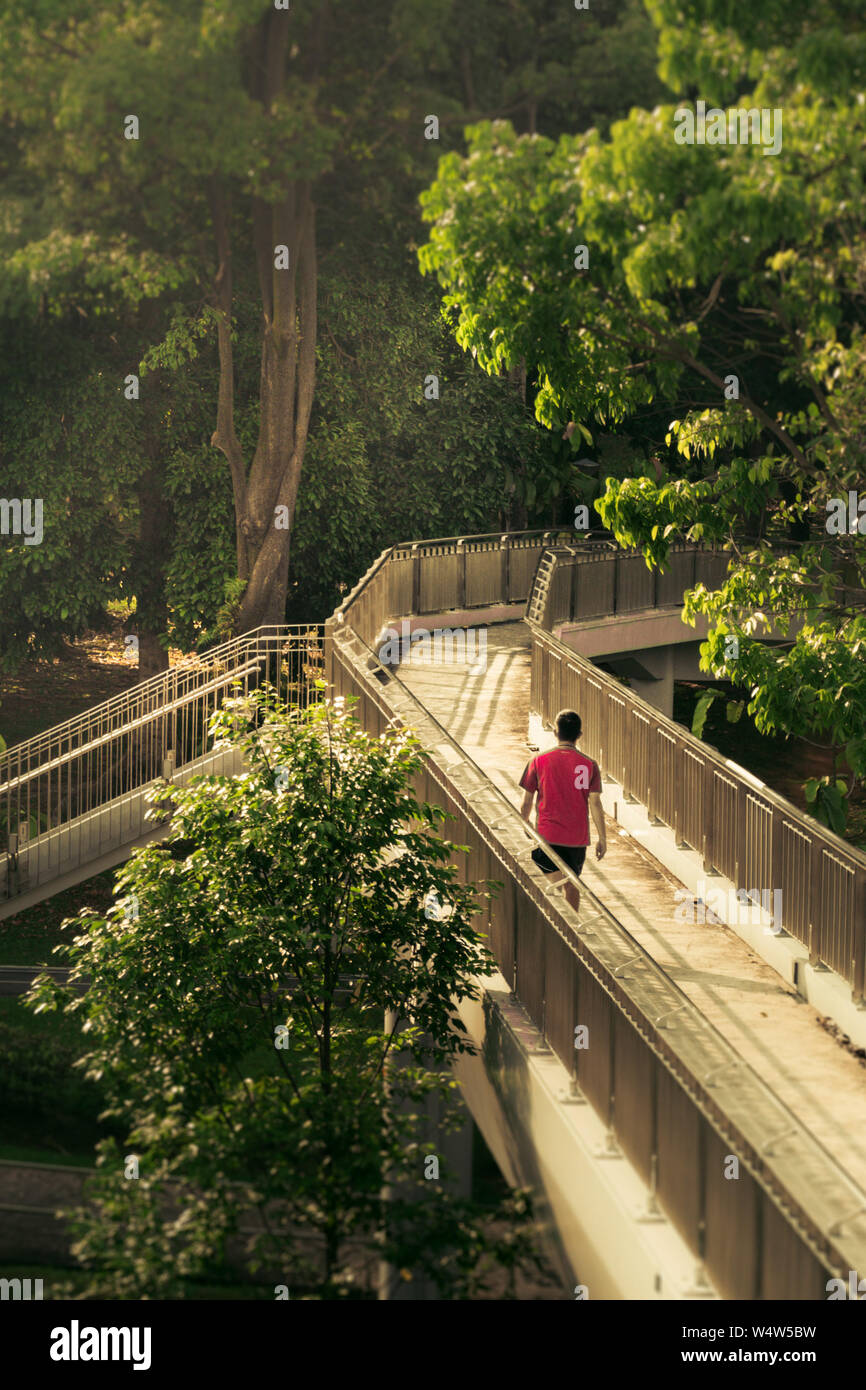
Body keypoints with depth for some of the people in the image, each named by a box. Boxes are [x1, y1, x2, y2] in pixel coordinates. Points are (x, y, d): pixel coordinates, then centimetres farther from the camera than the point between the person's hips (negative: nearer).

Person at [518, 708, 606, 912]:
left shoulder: (538, 761, -5)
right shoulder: (589, 765, -5)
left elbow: (527, 802, 1)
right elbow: (595, 804, -5)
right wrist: (602, 838, 3)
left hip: (547, 834, -2)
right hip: (578, 837, 2)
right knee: (572, 885, 17)